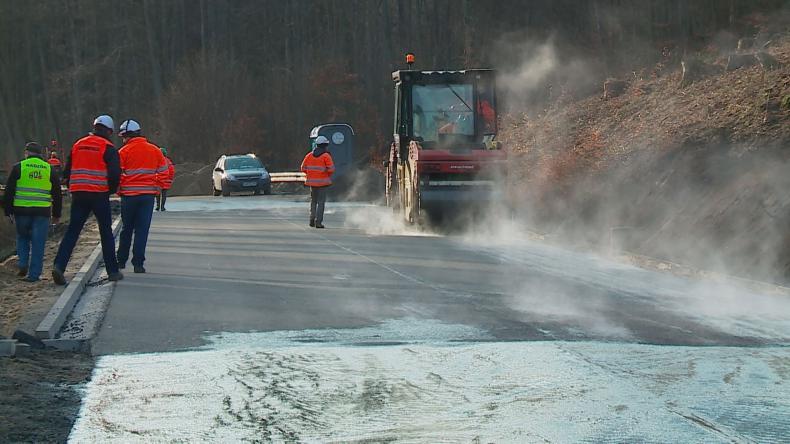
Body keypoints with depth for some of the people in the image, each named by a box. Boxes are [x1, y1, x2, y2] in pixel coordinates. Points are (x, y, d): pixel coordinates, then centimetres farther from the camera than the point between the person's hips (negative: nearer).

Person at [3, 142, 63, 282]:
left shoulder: (18, 168, 3)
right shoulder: (50, 170, 9)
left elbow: (9, 192, 1)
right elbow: (57, 195, 13)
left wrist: (8, 211, 6)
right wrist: (56, 214, 20)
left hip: (22, 211, -1)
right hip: (42, 212, 1)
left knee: (22, 238, 20)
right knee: (38, 244, 3)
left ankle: (23, 264, 4)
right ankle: (34, 274, 1)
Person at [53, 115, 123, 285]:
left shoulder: (78, 145, 12)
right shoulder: (108, 148, -4)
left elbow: (67, 172, 14)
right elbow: (115, 174, -12)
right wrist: (111, 190, 6)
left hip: (78, 194, 4)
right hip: (100, 195, -4)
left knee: (72, 231, 2)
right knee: (106, 233, 8)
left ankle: (59, 265, -15)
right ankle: (113, 271, 12)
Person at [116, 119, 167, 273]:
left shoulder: (124, 151, -5)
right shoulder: (155, 150, 5)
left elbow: (117, 174, -7)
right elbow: (164, 172, 6)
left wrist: (119, 190, 7)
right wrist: (156, 188, 13)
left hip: (129, 195, -2)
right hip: (148, 195, 2)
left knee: (127, 229, 13)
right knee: (142, 230, 3)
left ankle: (122, 260, 20)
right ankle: (138, 263, -2)